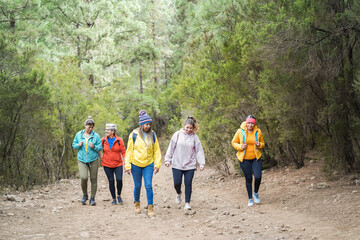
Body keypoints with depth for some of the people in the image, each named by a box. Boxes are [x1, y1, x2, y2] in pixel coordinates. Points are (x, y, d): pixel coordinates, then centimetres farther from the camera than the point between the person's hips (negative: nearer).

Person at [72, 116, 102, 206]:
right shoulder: (78, 135, 6)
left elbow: (100, 148, 3)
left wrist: (94, 147, -16)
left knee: (93, 179, 2)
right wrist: (78, 145, -8)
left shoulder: (96, 136, 0)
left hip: (93, 160, 0)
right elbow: (74, 145, 14)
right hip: (82, 160, 0)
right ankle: (85, 195, 8)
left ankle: (92, 198, 15)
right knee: (83, 177, -17)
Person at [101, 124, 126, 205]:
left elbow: (123, 152, -1)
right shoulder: (103, 140, -1)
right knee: (111, 181, 2)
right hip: (107, 165, 1)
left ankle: (119, 195, 12)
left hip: (118, 164, -1)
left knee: (119, 179, -13)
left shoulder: (119, 140, -4)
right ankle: (114, 199, 15)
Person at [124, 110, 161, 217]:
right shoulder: (134, 135, -5)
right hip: (136, 164, -1)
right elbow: (129, 150, -2)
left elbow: (157, 150, 4)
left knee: (149, 186, -8)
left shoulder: (152, 135, 0)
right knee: (137, 186, 10)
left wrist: (157, 164, -2)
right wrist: (127, 165, -6)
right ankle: (137, 204, 32)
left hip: (148, 165, 1)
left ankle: (150, 208, -3)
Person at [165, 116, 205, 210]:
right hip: (177, 164, 0)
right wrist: (168, 160, 3)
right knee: (177, 183, 1)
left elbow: (199, 150, 3)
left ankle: (187, 203, 12)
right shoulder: (177, 135, 0)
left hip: (190, 165, 0)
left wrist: (201, 163, -3)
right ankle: (178, 193, 34)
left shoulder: (194, 137, 1)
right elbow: (171, 148, 5)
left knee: (188, 184, 1)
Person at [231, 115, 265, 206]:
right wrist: (240, 147, -15)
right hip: (244, 159, -1)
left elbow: (263, 143, 12)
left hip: (256, 158, 1)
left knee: (258, 177, -13)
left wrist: (259, 144, -12)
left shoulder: (258, 132, -1)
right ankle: (250, 198, 20)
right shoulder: (240, 131, -6)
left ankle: (256, 193, 16)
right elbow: (234, 142, 4)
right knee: (248, 179, 4)